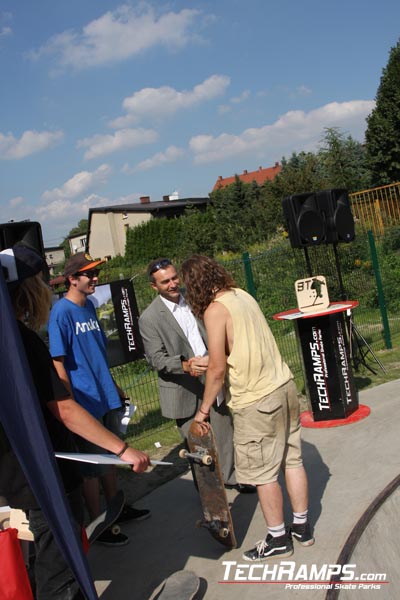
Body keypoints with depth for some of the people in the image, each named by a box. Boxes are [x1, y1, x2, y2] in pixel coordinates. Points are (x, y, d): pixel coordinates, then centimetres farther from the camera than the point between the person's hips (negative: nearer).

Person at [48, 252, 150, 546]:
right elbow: (59, 363, -18)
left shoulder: (89, 306, 8)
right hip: (86, 403, -8)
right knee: (93, 466, 6)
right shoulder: (61, 312, -16)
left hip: (107, 398, 8)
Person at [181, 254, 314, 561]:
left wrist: (204, 409, -2)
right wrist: (210, 361, 25)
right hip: (284, 386, 8)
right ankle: (302, 527, 32)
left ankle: (278, 539, 23)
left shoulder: (215, 310, -15)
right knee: (292, 460, 18)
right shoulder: (243, 295, 7)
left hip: (256, 401, -8)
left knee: (262, 473, 8)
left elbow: (218, 370, -15)